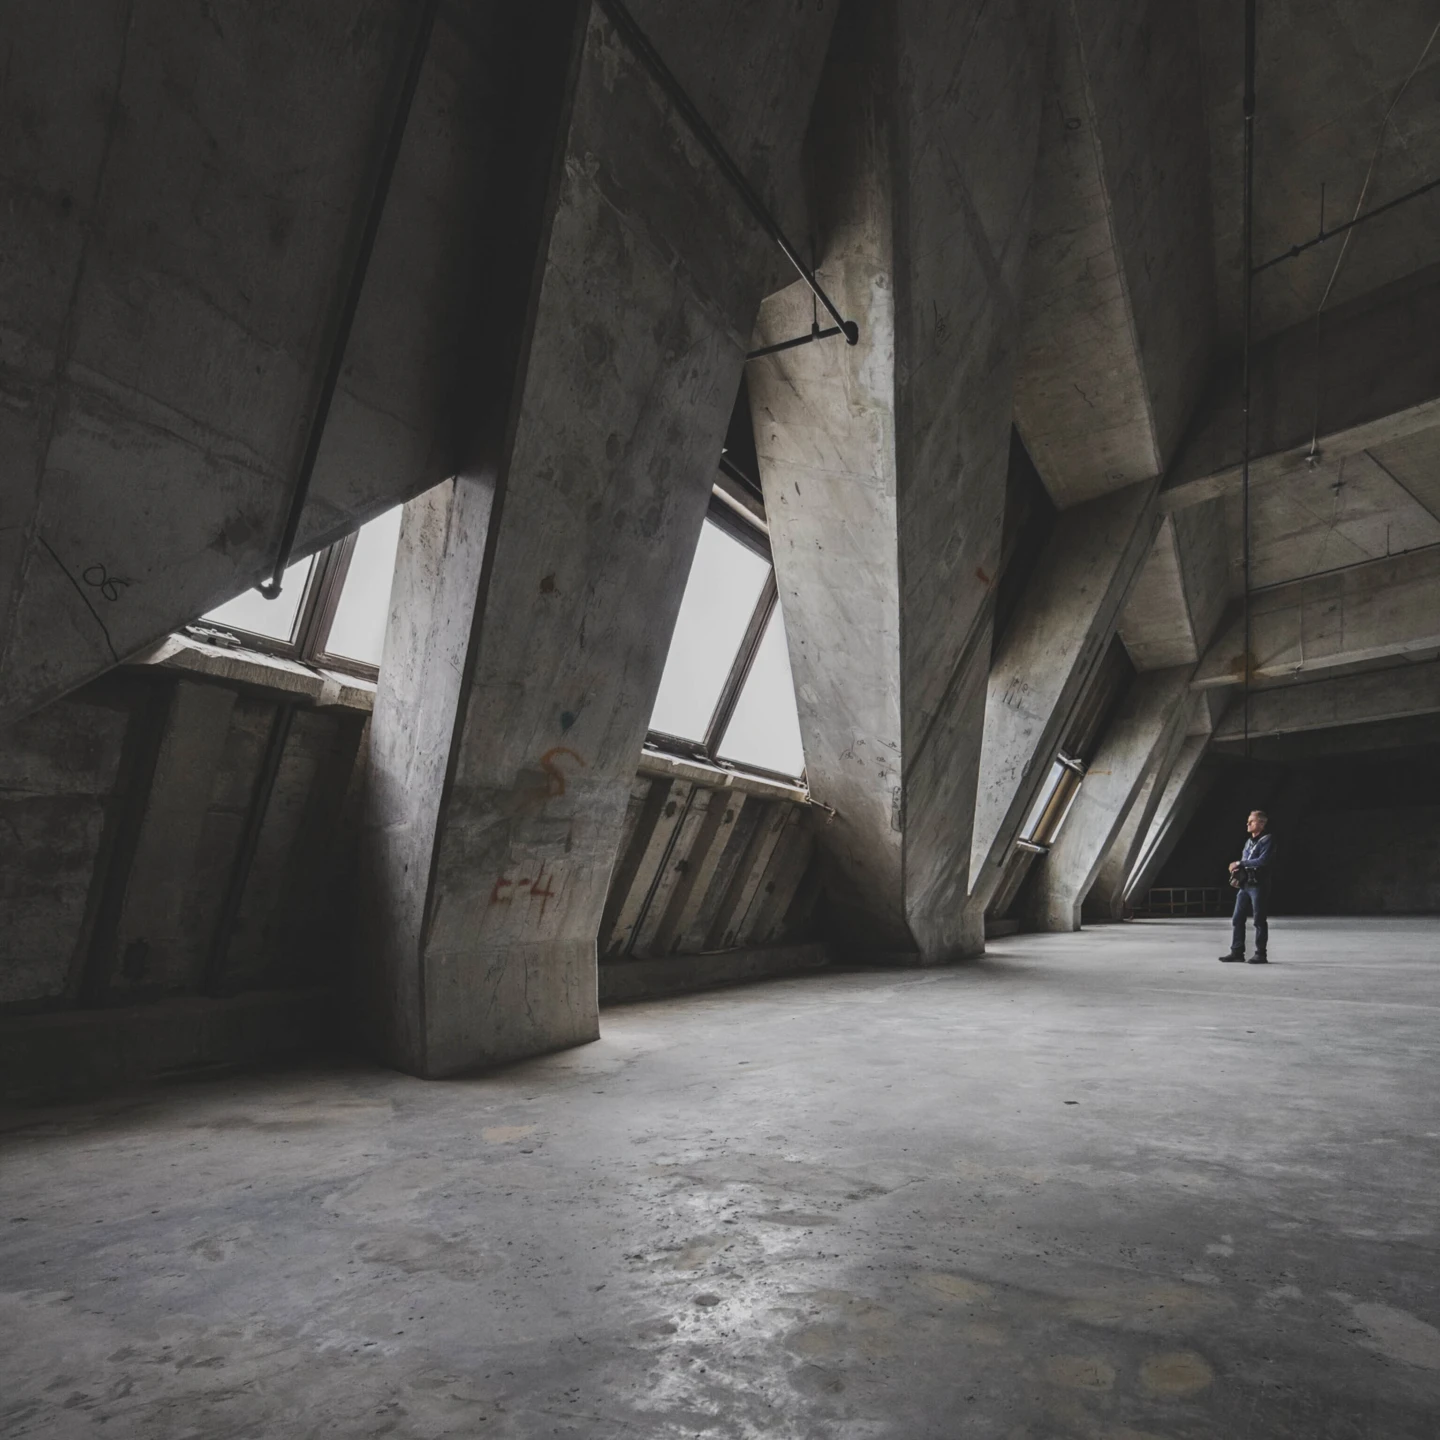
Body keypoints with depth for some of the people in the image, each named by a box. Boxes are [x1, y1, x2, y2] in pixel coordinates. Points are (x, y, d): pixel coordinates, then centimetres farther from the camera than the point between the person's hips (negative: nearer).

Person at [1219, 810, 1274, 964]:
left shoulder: (1267, 839, -7)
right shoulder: (1249, 841, 18)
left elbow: (1262, 861, -19)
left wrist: (1240, 863, -13)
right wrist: (1238, 869, 2)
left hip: (1259, 885, -8)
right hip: (1245, 885, 8)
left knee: (1259, 920, 0)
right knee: (1237, 919, 5)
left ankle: (1260, 953, 8)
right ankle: (1236, 952, 10)